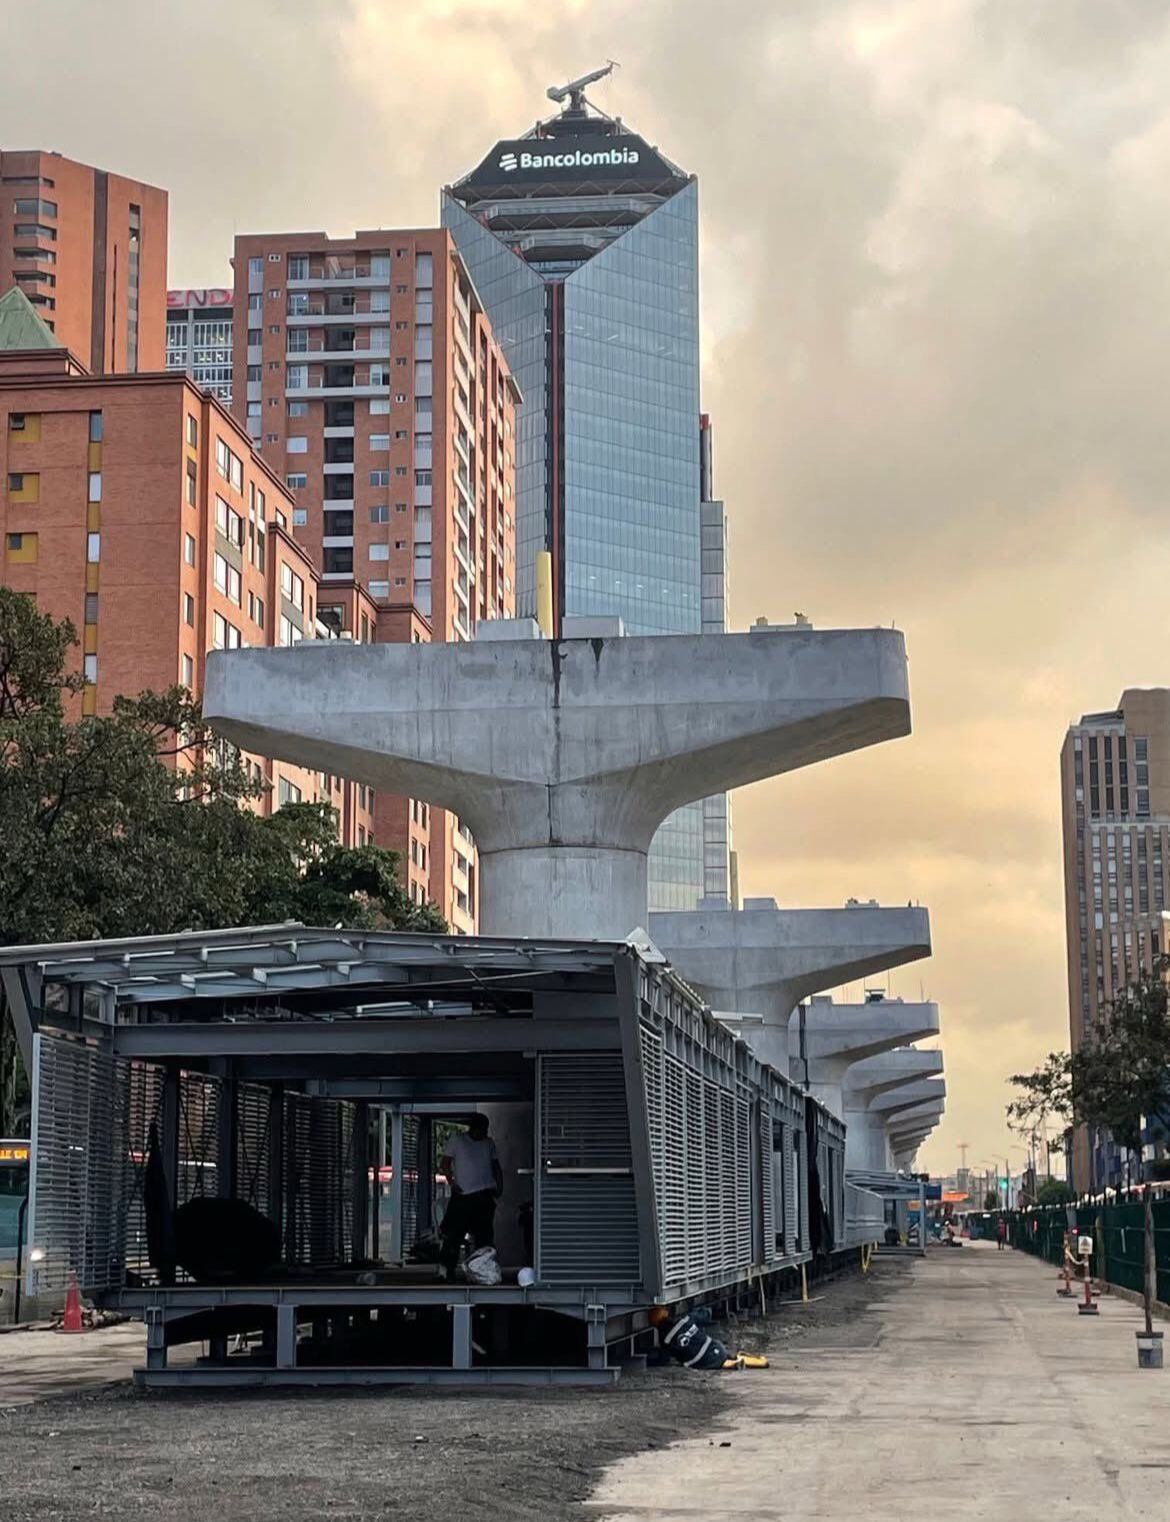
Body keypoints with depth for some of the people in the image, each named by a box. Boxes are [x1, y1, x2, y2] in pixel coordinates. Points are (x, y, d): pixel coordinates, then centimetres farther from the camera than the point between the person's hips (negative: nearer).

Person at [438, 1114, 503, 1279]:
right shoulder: (457, 1140, 1)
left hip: (484, 1195, 3)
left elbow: (496, 1167, 18)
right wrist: (452, 1182, -12)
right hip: (462, 1195, -3)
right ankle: (448, 1268, 1)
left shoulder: (489, 1143, 13)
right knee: (454, 1233, -4)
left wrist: (500, 1186, 5)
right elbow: (445, 1164, 0)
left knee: (485, 1234, 3)